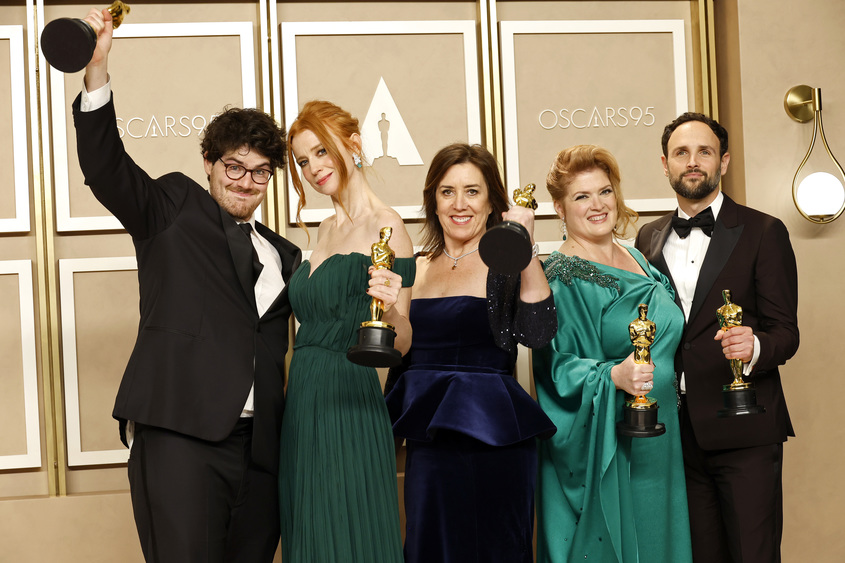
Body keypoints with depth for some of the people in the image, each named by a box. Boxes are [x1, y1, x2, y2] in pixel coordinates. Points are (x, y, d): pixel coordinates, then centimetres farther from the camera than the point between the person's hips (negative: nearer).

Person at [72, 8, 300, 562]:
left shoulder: (283, 255, 23)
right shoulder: (174, 208, 10)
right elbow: (105, 167, -5)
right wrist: (98, 69, -17)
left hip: (258, 448, 5)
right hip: (180, 437, -5)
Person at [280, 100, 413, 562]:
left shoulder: (385, 226, -9)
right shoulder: (327, 229, 15)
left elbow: (399, 345, -13)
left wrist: (392, 310, -32)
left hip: (349, 406, -8)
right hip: (303, 403, 8)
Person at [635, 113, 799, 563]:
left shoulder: (763, 233, 0)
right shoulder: (649, 239, 13)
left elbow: (785, 331, -4)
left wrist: (754, 347, -24)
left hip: (743, 430, -4)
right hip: (676, 429, 4)